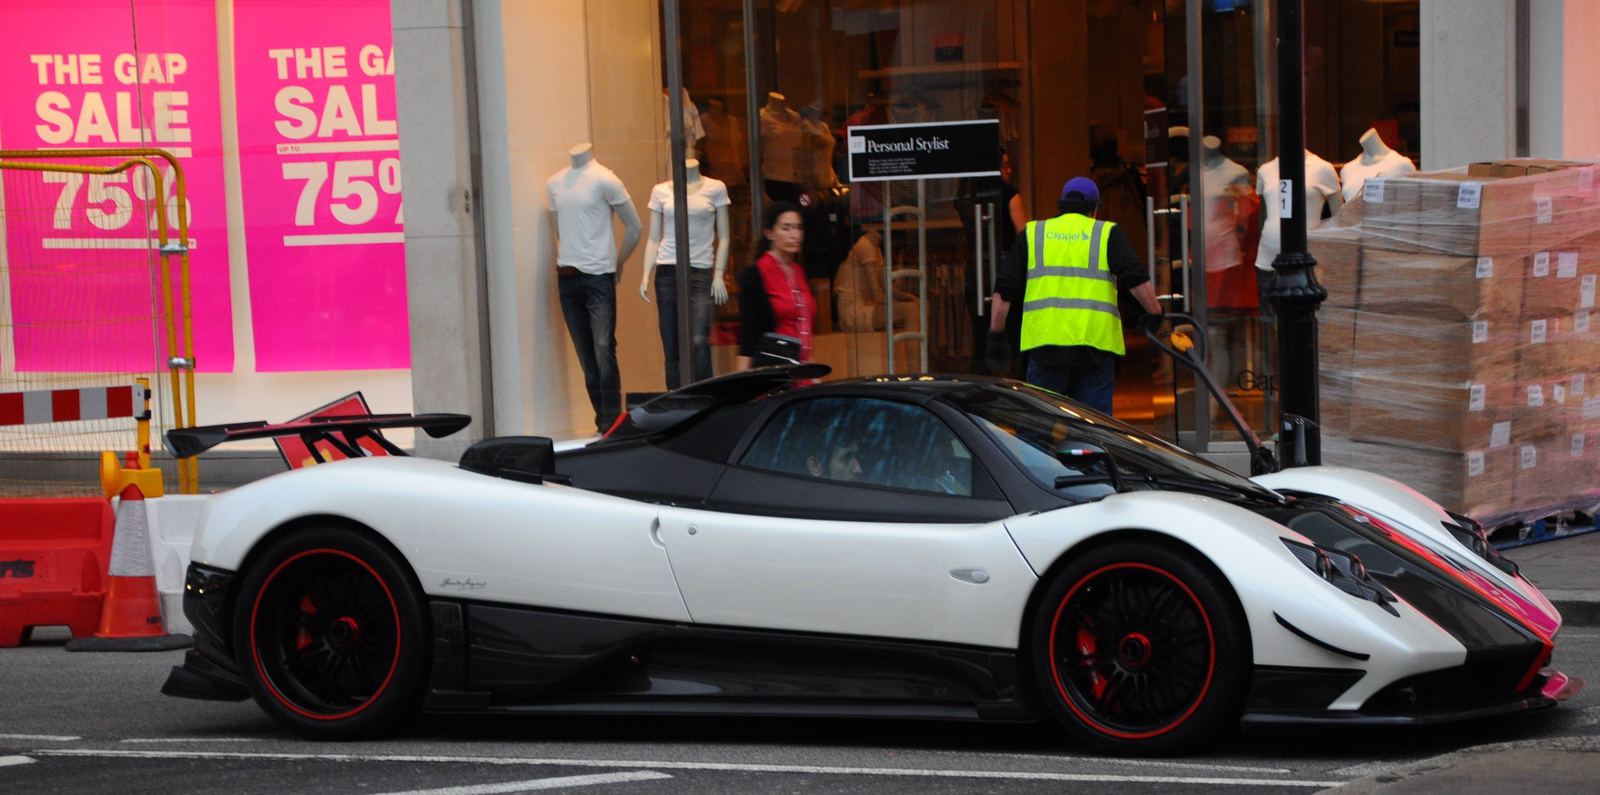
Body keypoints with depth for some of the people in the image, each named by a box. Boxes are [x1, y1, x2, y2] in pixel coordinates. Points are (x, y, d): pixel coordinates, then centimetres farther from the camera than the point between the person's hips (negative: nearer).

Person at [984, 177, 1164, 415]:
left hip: (1044, 342, 1)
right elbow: (1136, 279, -4)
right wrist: (1155, 313, 5)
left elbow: (1004, 290, 10)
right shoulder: (1107, 233, 9)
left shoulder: (1032, 233, 15)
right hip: (1095, 342, -1)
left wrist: (995, 334, 14)